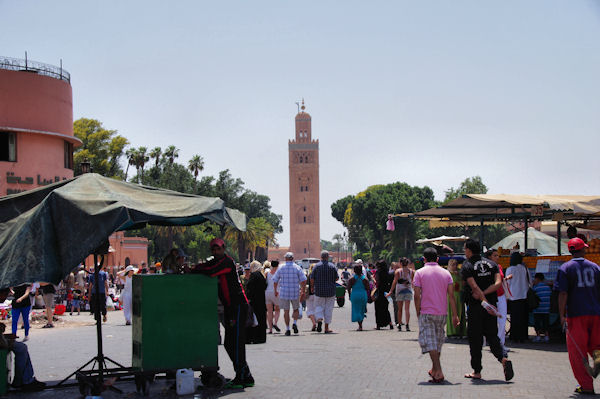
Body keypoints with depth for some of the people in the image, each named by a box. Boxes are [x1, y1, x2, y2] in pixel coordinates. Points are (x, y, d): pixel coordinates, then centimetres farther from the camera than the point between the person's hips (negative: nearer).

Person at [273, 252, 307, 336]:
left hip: (284, 293, 0)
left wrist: (275, 291, 20)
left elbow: (275, 281, 6)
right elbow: (303, 281, -6)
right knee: (296, 310, 16)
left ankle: (287, 329, 5)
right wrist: (303, 292, 4)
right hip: (295, 293, 0)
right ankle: (295, 323, -6)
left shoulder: (281, 268, 1)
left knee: (286, 311, 7)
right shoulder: (297, 268, -2)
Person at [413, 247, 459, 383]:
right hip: (442, 313, 4)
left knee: (430, 342, -5)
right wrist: (454, 315, 2)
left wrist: (418, 313, 1)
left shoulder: (420, 273, -4)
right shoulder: (446, 273, 5)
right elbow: (451, 295, 1)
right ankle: (434, 369, 29)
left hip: (426, 312, -4)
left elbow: (417, 295, -9)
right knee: (438, 341, 18)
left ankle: (438, 372, -16)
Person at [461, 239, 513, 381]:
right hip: (491, 305, 4)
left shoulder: (467, 266, -6)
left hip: (475, 307, -4)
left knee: (475, 340, 5)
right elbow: (498, 282, -4)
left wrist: (484, 301, -21)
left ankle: (477, 371, 11)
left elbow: (474, 287, -18)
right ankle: (504, 359, -16)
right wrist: (484, 294, -8)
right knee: (492, 336, 10)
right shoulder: (491, 264, 10)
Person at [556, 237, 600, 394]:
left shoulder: (565, 268, -1)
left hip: (576, 314, -3)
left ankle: (586, 386, 2)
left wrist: (562, 315, -9)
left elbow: (563, 294, -10)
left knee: (577, 351, 3)